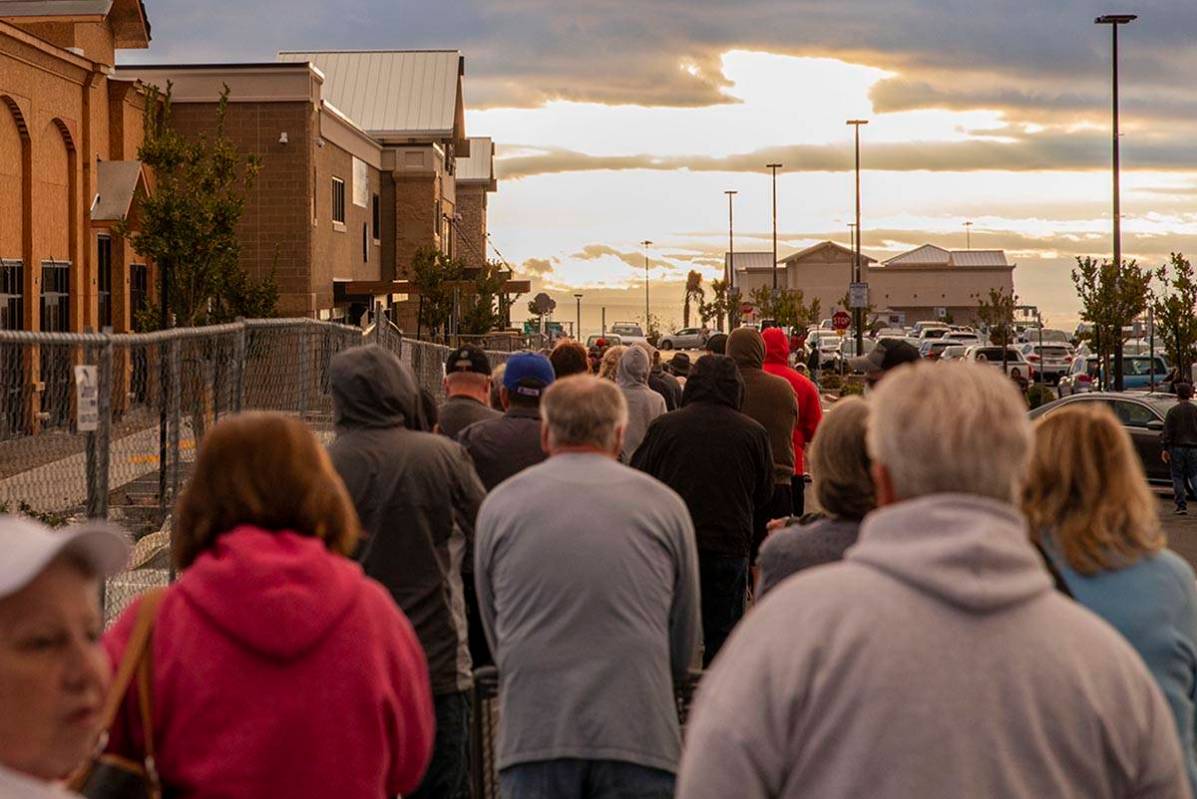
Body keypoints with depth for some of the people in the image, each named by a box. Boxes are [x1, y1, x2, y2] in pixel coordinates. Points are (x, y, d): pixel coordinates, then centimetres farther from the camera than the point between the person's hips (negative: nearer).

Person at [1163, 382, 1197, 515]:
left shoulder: (1172, 411, -5)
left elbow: (1167, 432, -8)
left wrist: (1165, 449, -5)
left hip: (1177, 448, -2)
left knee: (1177, 477, 5)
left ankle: (1181, 505, 2)